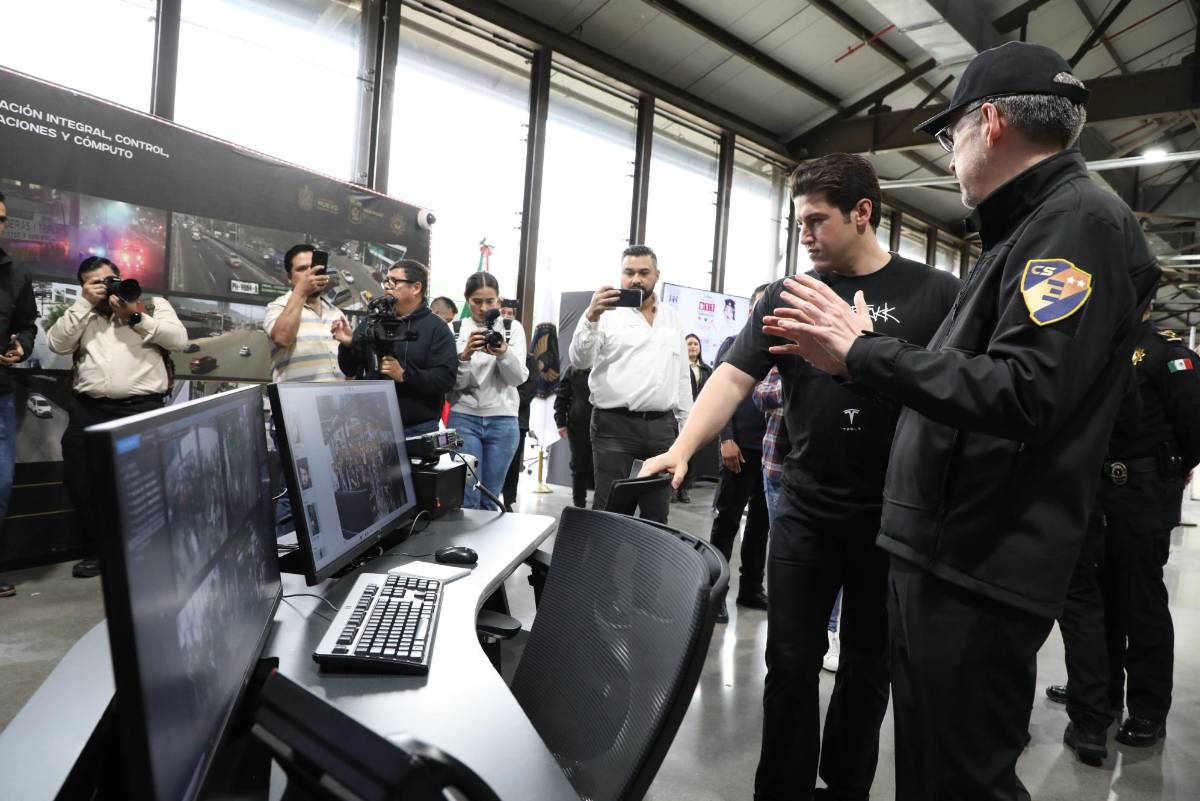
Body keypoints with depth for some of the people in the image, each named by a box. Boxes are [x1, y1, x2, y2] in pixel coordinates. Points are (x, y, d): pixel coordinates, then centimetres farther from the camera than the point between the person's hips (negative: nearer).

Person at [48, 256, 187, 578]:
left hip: (142, 409, -3)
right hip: (88, 410, 4)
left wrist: (134, 316, -8)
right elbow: (56, 343, 4)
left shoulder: (153, 305, 12)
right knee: (80, 481, 2)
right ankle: (96, 551, 18)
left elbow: (180, 339, -2)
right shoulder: (80, 314, 20)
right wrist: (85, 303, 1)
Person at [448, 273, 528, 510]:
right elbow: (454, 382, -3)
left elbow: (518, 378, -6)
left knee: (490, 497, 8)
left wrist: (504, 354, -25)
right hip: (464, 418, -1)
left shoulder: (513, 328, 4)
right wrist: (464, 356, -22)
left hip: (503, 420, 1)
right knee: (467, 497, -4)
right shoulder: (456, 329, 3)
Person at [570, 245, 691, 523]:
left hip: (662, 426, 5)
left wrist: (686, 424, 14)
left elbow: (682, 374, 18)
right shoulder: (608, 313, -1)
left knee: (658, 511, 12)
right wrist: (591, 318, -28)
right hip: (615, 426, -5)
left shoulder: (671, 317, 15)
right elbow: (580, 360, -13)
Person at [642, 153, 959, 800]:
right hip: (805, 512, 1)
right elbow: (733, 377, -7)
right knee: (790, 666, 7)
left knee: (868, 666, 16)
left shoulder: (934, 293, -2)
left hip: (895, 517, 0)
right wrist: (682, 448, -20)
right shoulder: (786, 296, 2)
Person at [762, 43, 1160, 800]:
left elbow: (1020, 396, -27)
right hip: (948, 551, 10)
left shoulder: (1079, 219, -13)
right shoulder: (1031, 228, 18)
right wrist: (856, 351, 13)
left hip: (981, 568, -10)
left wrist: (863, 353, -19)